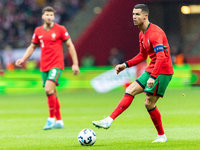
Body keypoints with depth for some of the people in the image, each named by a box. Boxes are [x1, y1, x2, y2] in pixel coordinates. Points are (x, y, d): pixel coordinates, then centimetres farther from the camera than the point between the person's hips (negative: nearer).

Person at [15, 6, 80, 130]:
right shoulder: (38, 31, 8)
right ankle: (59, 121, 18)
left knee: (49, 89, -21)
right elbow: (32, 47, 20)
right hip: (44, 66, 5)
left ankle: (51, 119, -10)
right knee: (52, 93, 8)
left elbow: (70, 46, 1)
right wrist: (23, 59, 7)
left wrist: (75, 64, -3)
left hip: (56, 65, -5)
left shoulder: (60, 29, -4)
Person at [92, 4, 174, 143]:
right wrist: (126, 65, 16)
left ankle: (161, 135, 3)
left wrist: (153, 77, -36)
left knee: (149, 103, -8)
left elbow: (161, 57, -29)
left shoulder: (154, 33, -20)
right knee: (130, 91, 3)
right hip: (151, 70, 9)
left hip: (162, 72, -9)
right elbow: (142, 56, 26)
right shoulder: (142, 34, 13)